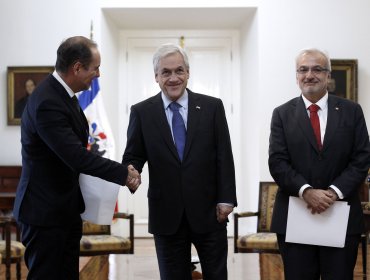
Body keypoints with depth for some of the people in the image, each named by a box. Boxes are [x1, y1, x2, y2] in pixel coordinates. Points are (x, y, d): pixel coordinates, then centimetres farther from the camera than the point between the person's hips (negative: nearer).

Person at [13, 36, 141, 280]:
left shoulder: (62, 93, 7)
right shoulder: (48, 102, -23)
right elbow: (76, 157, -27)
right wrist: (124, 173, -17)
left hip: (65, 210, 9)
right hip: (46, 212, -9)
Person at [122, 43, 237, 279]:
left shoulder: (212, 107, 1)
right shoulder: (142, 112, 1)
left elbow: (224, 156, 1)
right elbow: (133, 156, 2)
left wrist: (226, 200, -4)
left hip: (209, 211, 0)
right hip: (167, 215, 0)